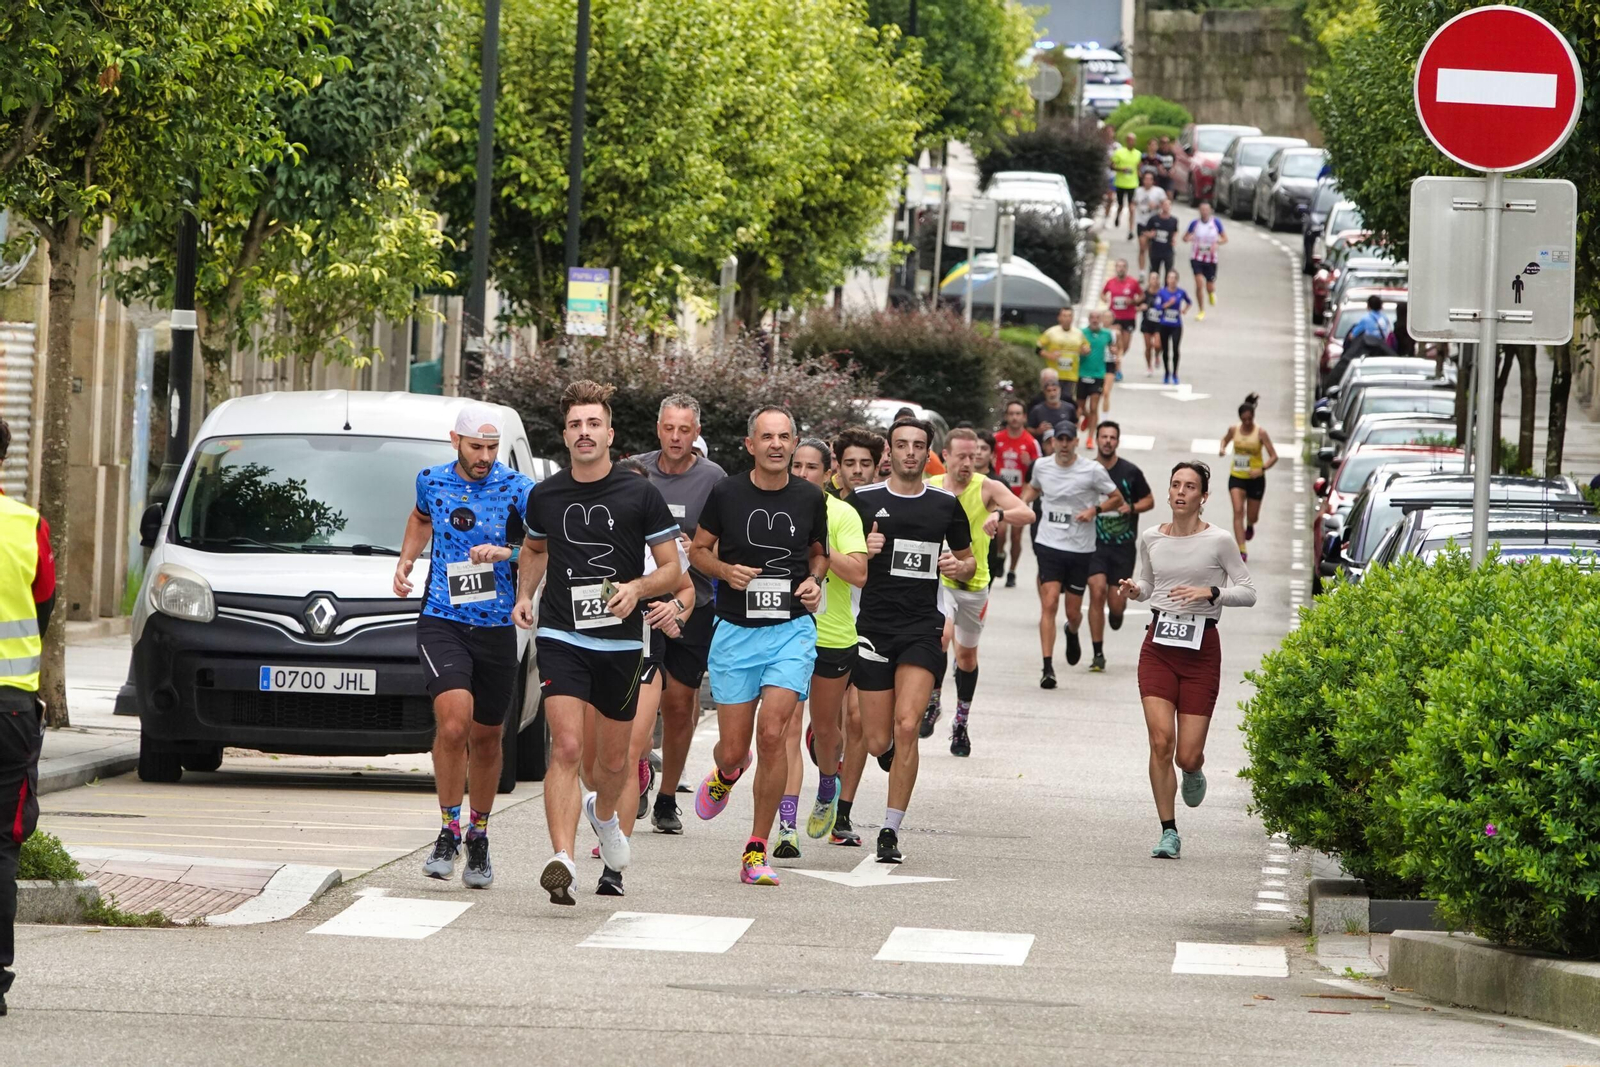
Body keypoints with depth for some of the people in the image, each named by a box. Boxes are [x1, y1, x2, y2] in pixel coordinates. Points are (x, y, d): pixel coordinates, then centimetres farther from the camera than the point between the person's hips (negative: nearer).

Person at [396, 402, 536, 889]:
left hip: (497, 627, 0)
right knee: (453, 722, -20)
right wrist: (406, 560, 14)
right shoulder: (431, 481, 5)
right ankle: (448, 833, -8)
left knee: (486, 737, 11)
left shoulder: (517, 489, -5)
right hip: (441, 623, 0)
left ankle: (478, 836, 31)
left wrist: (506, 553, -22)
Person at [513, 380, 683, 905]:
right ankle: (562, 860, -24)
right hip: (560, 638, 0)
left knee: (614, 758, 14)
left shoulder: (640, 495, -4)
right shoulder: (544, 496, 3)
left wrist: (637, 588, -19)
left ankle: (603, 813, 49)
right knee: (566, 748, -17)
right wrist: (524, 595, 9)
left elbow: (671, 569, 1)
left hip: (621, 640, 0)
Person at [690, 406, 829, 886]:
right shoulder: (726, 494, -3)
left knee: (771, 733, -17)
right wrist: (726, 571, -11)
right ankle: (727, 774, 44)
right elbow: (698, 550, 9)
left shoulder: (810, 498, 2)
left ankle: (757, 850, -7)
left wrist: (814, 581, -1)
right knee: (733, 748, 2)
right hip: (735, 631, 0)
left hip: (792, 630, 0)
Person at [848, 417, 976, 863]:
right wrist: (861, 552, -12)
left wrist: (961, 567, -4)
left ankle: (891, 831, -10)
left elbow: (968, 561, 20)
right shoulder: (864, 500, 3)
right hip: (875, 624, 0)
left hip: (922, 627, 0)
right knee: (878, 741, 0)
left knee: (906, 726, -17)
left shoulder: (945, 504, 7)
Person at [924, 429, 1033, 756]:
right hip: (938, 579, -1)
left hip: (974, 584, 1)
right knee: (942, 634, -27)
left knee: (967, 654, 14)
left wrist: (1000, 515, -41)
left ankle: (961, 723, 32)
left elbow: (1027, 514, -22)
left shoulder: (987, 488, -9)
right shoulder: (928, 489, -4)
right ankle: (931, 704, -9)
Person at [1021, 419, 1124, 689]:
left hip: (1081, 548, -1)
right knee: (1049, 604, -14)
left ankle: (1072, 634, 47)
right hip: (1049, 545, 1)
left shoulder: (1093, 471, -6)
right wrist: (1023, 501, 4)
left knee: (1073, 612, 8)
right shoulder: (1041, 467, 3)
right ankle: (1048, 668, -15)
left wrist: (1095, 509, -13)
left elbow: (1117, 499, 4)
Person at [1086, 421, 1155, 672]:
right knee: (1097, 592, -16)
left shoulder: (1130, 472, -1)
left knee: (1115, 602, -1)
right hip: (1095, 543, 0)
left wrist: (1131, 508, -10)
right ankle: (1098, 653, -9)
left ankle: (1117, 610, 40)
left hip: (1124, 545, 0)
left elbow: (1149, 500, 8)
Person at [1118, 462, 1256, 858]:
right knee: (1161, 740, -13)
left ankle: (1193, 772, 36)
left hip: (1201, 648, -2)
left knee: (1187, 755, -4)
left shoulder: (1218, 540, -4)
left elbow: (1248, 593, -1)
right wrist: (1134, 590, -1)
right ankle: (1168, 832, -2)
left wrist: (1210, 593, -17)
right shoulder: (1151, 539, 7)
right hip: (1158, 645, 2)